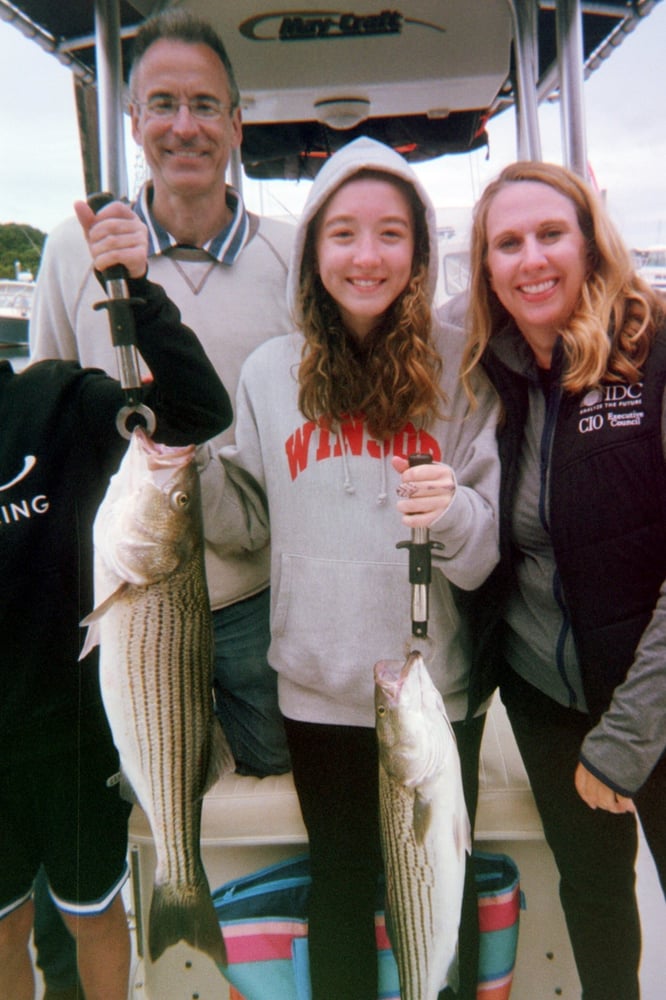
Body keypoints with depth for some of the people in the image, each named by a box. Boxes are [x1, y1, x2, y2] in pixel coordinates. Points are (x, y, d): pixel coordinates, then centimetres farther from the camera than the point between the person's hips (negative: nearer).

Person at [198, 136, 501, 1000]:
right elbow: (252, 524, 7)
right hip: (319, 688, 2)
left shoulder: (459, 368, -7)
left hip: (436, 688, -1)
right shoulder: (271, 372, 0)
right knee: (339, 887, 21)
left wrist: (454, 514, -28)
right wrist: (191, 465, -10)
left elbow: (494, 553, -7)